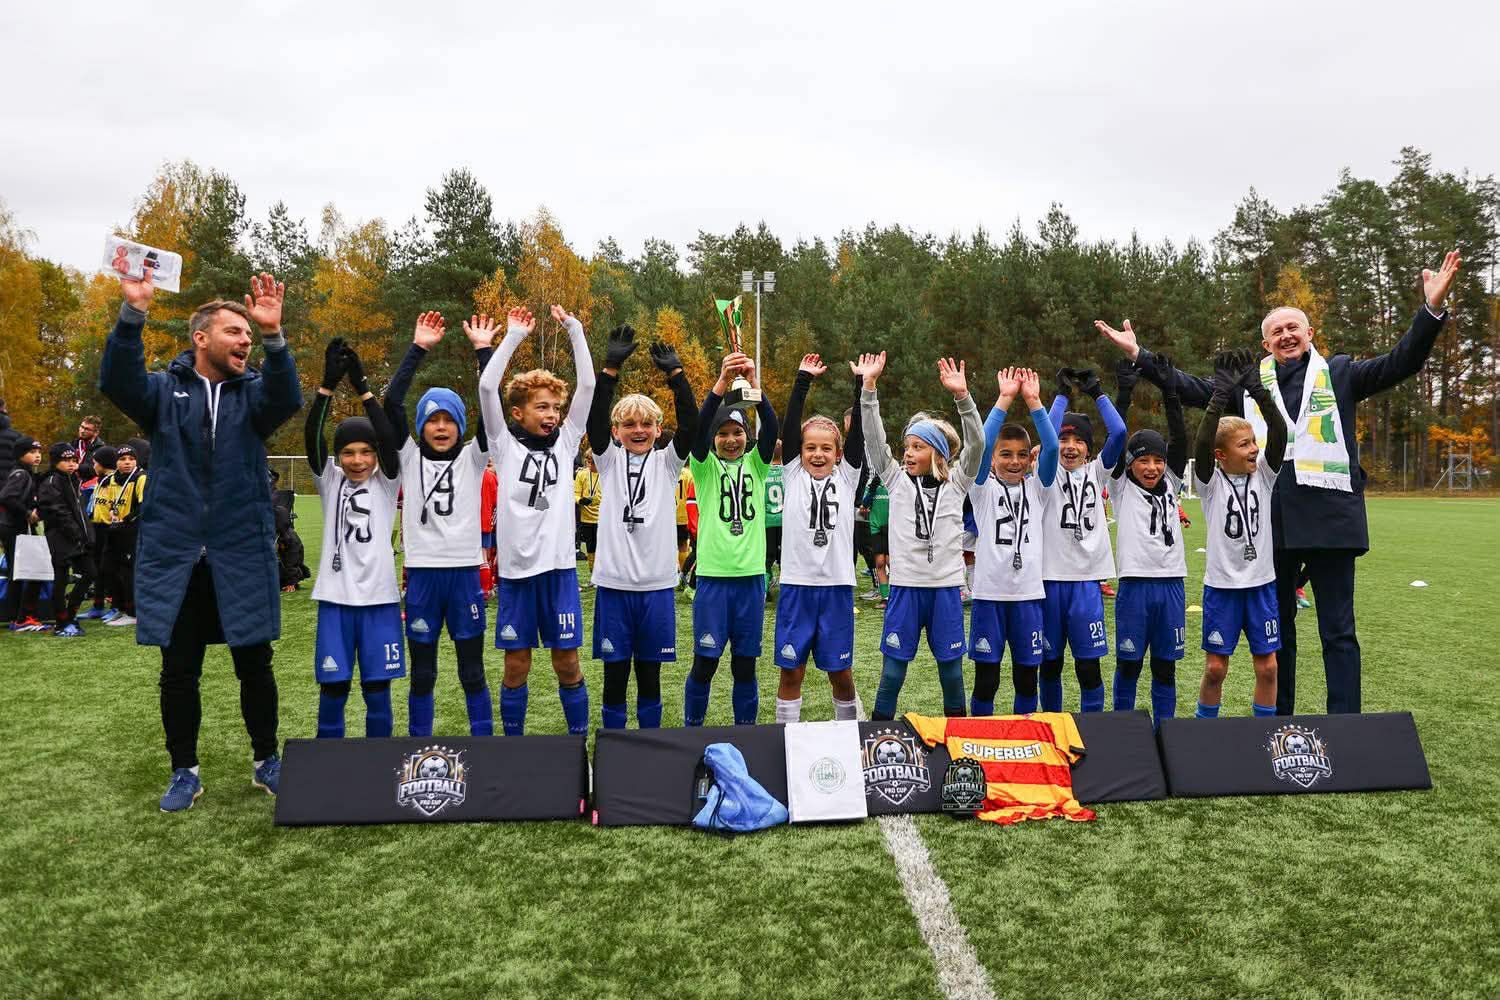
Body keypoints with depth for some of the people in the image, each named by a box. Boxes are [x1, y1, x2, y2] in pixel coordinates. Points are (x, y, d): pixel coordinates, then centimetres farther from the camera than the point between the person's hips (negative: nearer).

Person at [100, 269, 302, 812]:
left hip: (243, 557, 0)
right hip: (175, 558, 0)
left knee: (255, 666, 7)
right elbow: (116, 381, -17)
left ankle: (266, 761, 24)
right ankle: (185, 772, 23)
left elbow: (287, 399, -19)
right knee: (178, 672, 8)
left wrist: (274, 335, -36)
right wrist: (134, 312, -31)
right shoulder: (166, 391, 3)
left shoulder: (255, 392, 3)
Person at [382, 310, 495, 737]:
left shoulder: (471, 458, 4)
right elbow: (391, 402, -6)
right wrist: (418, 348, -7)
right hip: (422, 573, 0)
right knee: (422, 673, 10)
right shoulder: (410, 457, 4)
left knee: (472, 671, 8)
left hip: (465, 571, 0)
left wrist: (483, 349, -6)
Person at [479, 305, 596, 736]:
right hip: (516, 567, -1)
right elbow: (487, 386, -7)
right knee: (516, 665, 7)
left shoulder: (565, 442, 9)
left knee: (567, 662, 5)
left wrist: (574, 329, 0)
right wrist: (514, 336, -5)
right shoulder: (505, 445, 4)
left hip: (559, 565, 1)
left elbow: (588, 386, 3)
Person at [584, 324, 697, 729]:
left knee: (650, 673, 11)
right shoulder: (609, 460, 3)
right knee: (615, 673, 7)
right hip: (614, 583, 0)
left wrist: (676, 375, -17)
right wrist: (611, 369, -22)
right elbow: (595, 420, -12)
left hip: (657, 584, 1)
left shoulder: (667, 462, 5)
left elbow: (690, 424, -9)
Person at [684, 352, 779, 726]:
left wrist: (755, 386, -29)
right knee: (705, 662, 2)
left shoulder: (755, 463, 7)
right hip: (713, 575, -2)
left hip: (751, 575, 2)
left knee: (745, 664, 10)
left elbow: (770, 428, -11)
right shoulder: (704, 466, 2)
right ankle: (692, 730, 19)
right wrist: (722, 383, -33)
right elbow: (698, 427, -17)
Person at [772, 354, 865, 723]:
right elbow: (789, 426, -4)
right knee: (791, 671, 6)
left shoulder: (846, 477, 6)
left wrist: (862, 384, -6)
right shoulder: (793, 475, 3)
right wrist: (803, 380, -6)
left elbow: (859, 432, -2)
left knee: (841, 672, 9)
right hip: (796, 585, 0)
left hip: (837, 586, 1)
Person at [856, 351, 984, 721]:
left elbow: (976, 444, -11)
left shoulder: (956, 483, 2)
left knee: (950, 665, 11)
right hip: (906, 586, 0)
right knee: (893, 666, 5)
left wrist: (962, 395, -24)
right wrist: (869, 386, -14)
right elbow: (874, 441, -5)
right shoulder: (898, 480, 4)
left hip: (946, 586, 0)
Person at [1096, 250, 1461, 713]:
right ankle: (1278, 718, 25)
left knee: (1338, 631, 1)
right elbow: (1194, 389, 11)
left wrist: (1432, 307, -13)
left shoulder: (1339, 373, 9)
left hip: (1330, 518, -2)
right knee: (1276, 628, 13)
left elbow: (1401, 363, 1)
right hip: (1271, 522, 3)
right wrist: (1139, 355, 4)